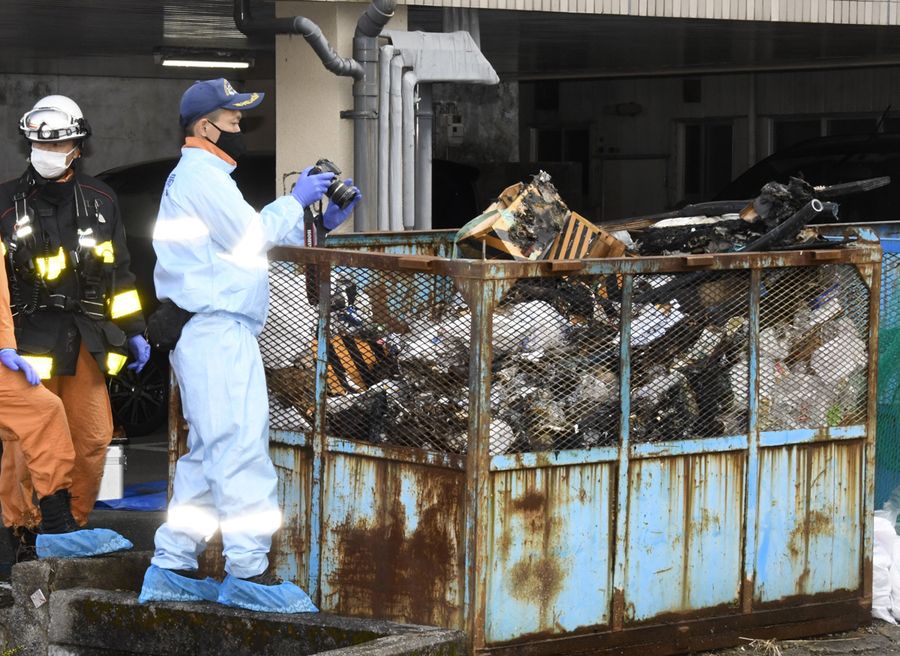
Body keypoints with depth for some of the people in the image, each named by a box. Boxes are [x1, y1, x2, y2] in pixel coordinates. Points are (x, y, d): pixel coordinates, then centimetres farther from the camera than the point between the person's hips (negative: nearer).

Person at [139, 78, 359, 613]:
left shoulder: (207, 178, 24)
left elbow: (251, 238, 22)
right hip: (217, 331, -11)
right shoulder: (201, 176, -9)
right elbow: (251, 239, -14)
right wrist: (295, 202, 0)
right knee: (240, 447, -13)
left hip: (211, 333, 11)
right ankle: (248, 571, -15)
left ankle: (172, 568, 13)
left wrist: (324, 219, 14)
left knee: (208, 453, 12)